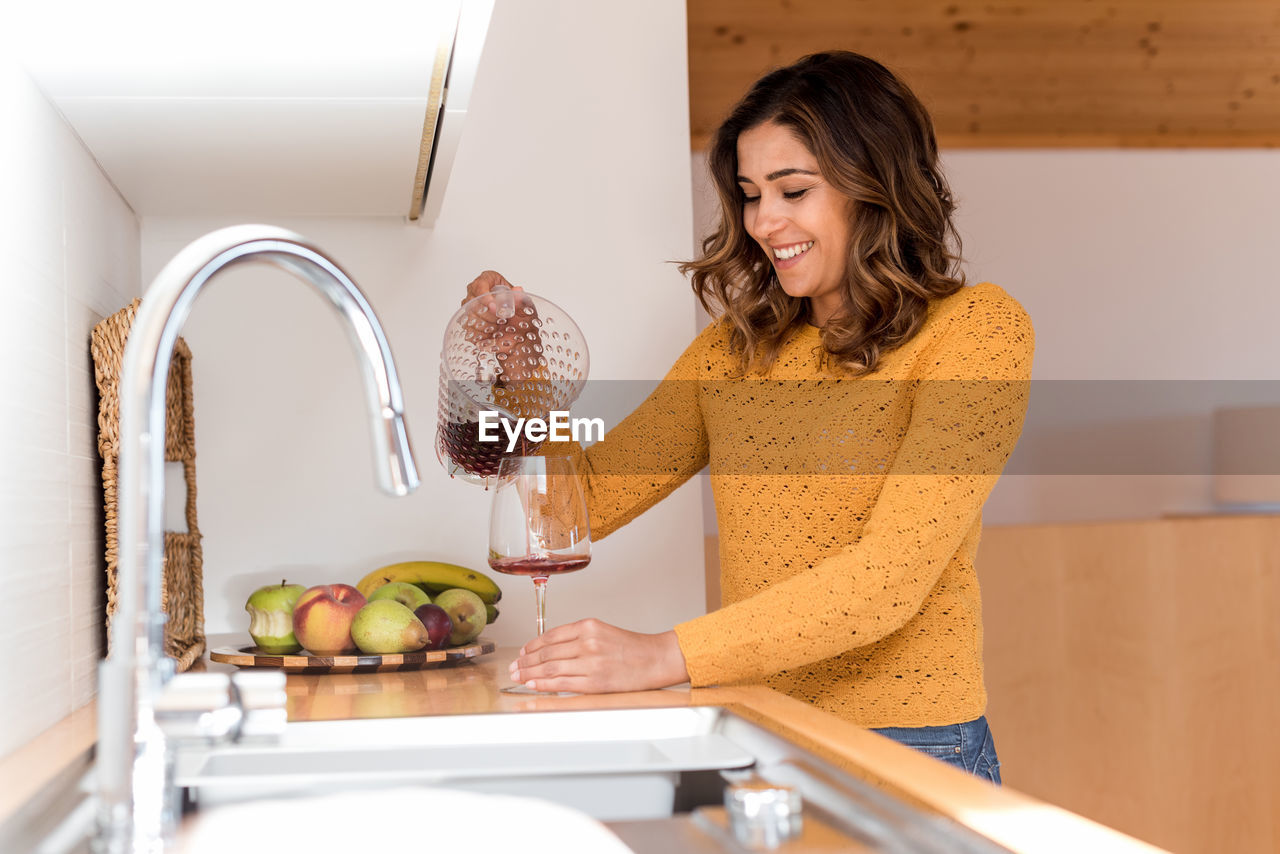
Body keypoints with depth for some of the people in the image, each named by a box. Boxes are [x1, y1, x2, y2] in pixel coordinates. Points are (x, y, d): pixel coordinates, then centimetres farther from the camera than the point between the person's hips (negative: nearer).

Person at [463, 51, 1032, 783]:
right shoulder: (738, 348, 11)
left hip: (909, 749, -4)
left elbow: (890, 575, -18)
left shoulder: (979, 329, -7)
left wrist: (668, 656, -25)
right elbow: (588, 501, 12)